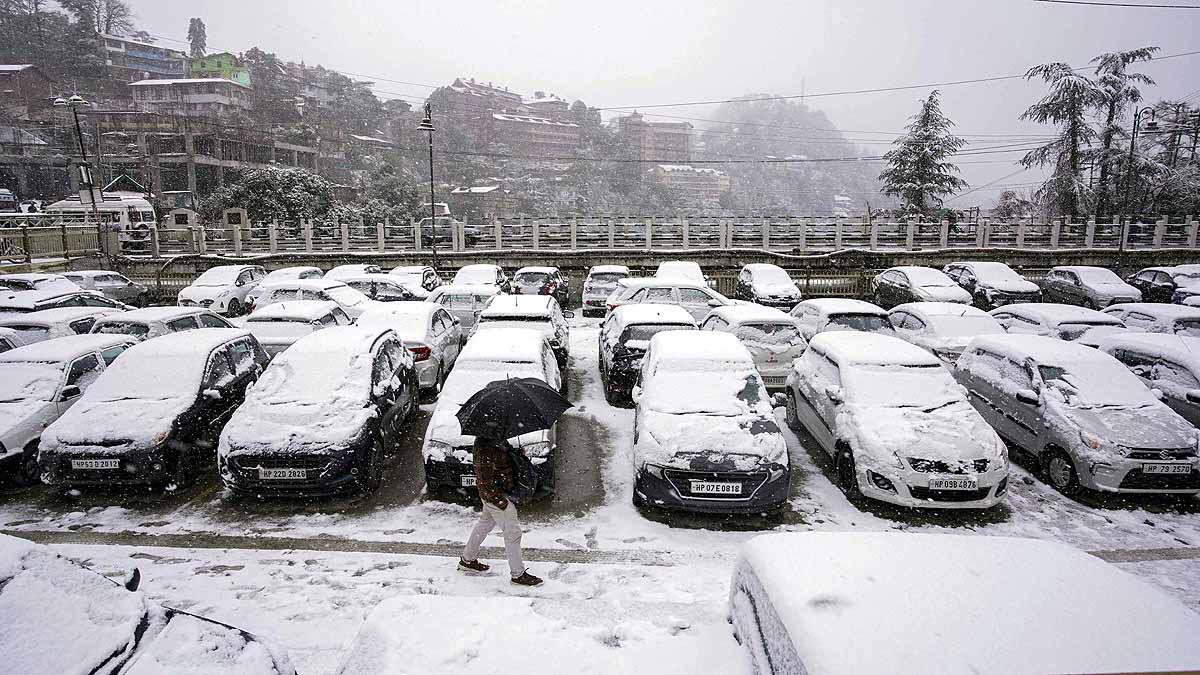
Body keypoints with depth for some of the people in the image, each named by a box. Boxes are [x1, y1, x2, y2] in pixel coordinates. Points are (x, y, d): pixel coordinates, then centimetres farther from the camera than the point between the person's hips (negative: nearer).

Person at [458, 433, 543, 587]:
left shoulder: (498, 439, -2)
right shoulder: (485, 449, -30)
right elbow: (485, 481, -27)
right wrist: (500, 501, -23)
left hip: (494, 494, 10)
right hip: (496, 496, -10)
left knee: (485, 523, 26)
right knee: (513, 532, 1)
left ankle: (467, 560, 43)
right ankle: (518, 574, 15)